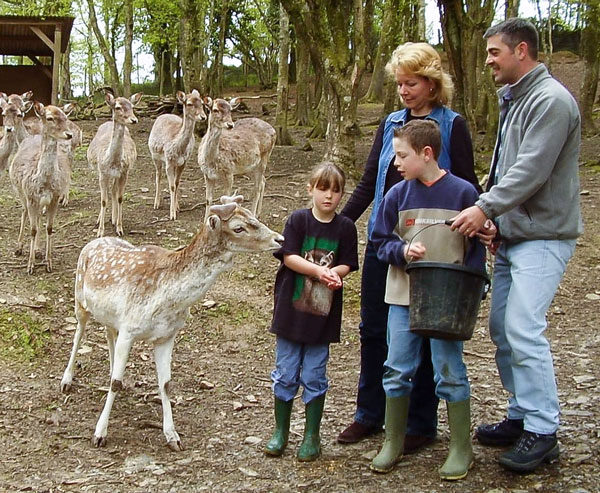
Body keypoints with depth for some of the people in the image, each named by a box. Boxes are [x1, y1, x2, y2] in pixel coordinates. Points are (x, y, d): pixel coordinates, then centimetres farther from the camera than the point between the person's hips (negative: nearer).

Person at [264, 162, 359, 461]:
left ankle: (312, 436, 19)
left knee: (314, 377, 7)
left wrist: (334, 274, -21)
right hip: (291, 310, 0)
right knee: (285, 374, 8)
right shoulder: (298, 220, -3)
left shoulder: (345, 227, 1)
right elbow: (288, 257, -10)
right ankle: (281, 431, 23)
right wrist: (319, 270, -21)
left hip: (323, 315, 1)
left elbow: (347, 265, 1)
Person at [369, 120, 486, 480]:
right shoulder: (398, 195, 2)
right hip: (403, 297, 3)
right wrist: (402, 251, -14)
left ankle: (461, 449, 17)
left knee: (450, 372, 3)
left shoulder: (463, 193, -6)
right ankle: (393, 443, 22)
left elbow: (476, 245, -1)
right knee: (398, 371, 8)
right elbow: (381, 241, 7)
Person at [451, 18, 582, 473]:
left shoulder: (551, 100, -13)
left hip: (543, 236, -10)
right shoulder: (514, 98, 18)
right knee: (502, 327, 11)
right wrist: (494, 219, 11)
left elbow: (532, 170, -22)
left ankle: (542, 432, -4)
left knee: (523, 329, -14)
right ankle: (521, 416, 23)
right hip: (511, 235, 10)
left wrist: (486, 208, -22)